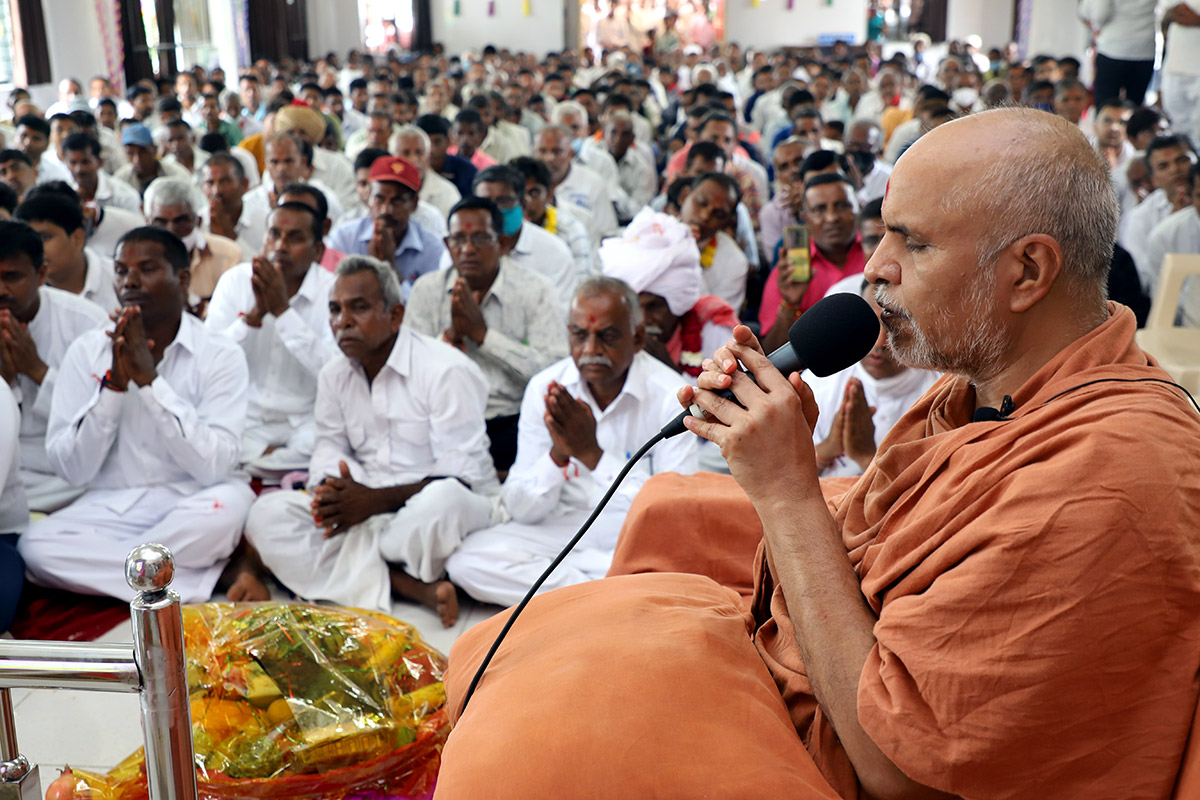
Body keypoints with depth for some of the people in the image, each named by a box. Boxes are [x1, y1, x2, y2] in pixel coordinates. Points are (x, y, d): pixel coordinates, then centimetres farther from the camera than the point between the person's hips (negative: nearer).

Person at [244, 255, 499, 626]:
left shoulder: (448, 370, -11)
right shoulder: (334, 376, 13)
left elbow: (462, 475, -16)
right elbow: (330, 447, 12)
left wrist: (376, 500, -24)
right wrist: (330, 489, -14)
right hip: (366, 513, 6)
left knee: (443, 500, -42)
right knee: (265, 515, -17)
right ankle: (414, 588, -27)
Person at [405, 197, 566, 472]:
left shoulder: (535, 290, 1)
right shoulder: (427, 289, 9)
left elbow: (553, 370, -11)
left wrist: (482, 333, -13)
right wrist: (452, 334, -12)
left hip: (511, 424, -1)